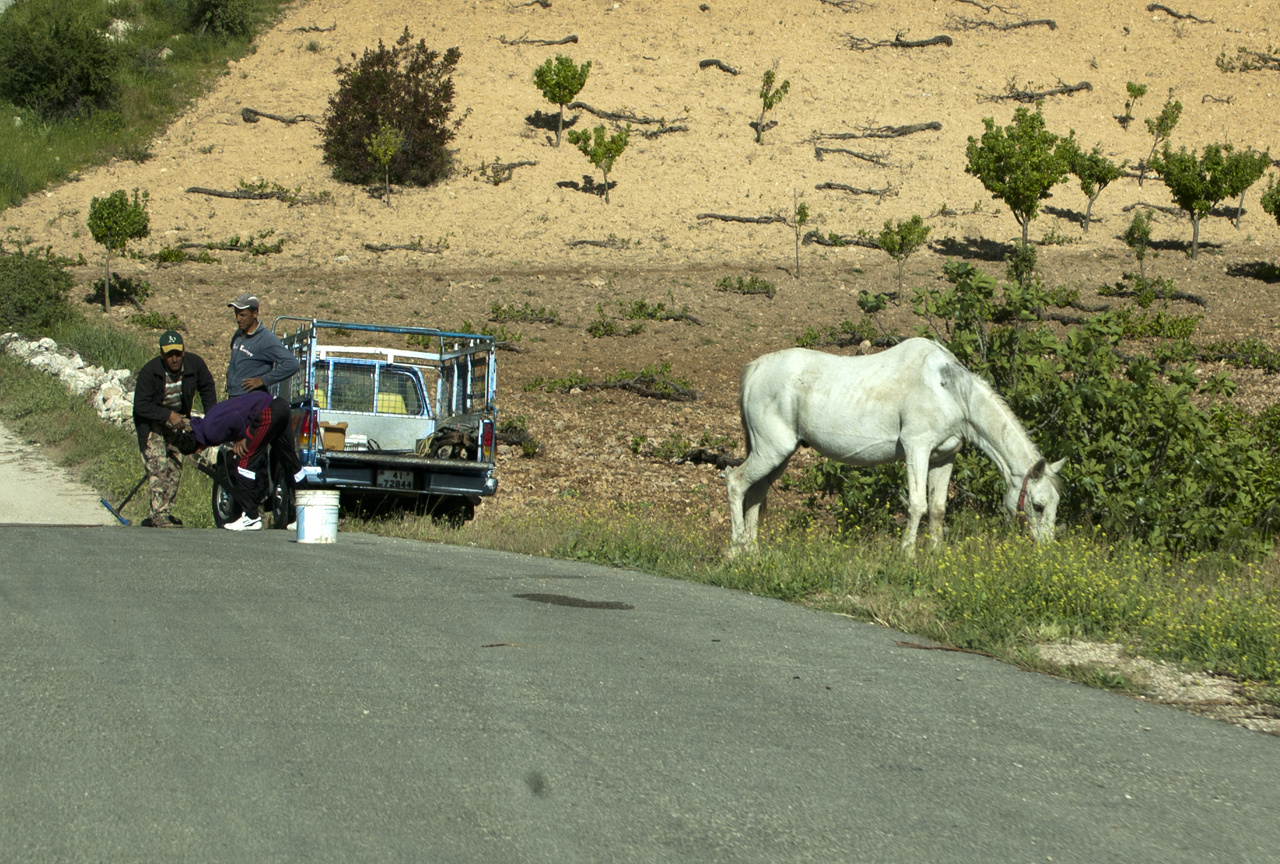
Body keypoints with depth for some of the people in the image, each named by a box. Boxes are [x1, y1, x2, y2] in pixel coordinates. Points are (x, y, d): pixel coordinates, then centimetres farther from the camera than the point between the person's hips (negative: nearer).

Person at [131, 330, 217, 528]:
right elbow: (141, 405, -24)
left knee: (175, 466, 4)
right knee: (158, 466, -16)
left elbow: (207, 388, 3)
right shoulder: (149, 371, -26)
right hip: (151, 421, -5)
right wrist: (168, 416, -29)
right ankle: (159, 514, -18)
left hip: (177, 419, 5)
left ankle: (166, 512, 12)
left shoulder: (195, 364, -16)